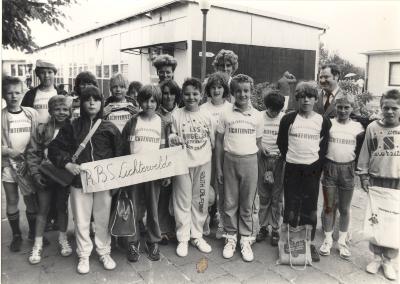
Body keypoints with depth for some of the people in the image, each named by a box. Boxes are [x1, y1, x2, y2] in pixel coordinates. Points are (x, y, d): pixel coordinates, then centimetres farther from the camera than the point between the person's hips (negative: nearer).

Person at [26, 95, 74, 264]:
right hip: (45, 176, 0)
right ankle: (38, 245, 21)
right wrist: (35, 173, -11)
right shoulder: (42, 129, -5)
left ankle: (63, 239, 31)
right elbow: (32, 152, -4)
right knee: (43, 209, 9)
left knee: (62, 207, 15)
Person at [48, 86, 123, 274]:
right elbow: (55, 148, 3)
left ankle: (104, 252, 29)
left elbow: (119, 155, 3)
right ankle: (83, 255, 26)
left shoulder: (110, 128, 2)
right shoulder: (72, 127, 2)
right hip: (79, 181, 0)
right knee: (81, 221, 9)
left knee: (103, 219, 10)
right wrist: (67, 163, -12)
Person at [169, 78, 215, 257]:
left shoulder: (207, 116, 2)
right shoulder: (176, 115, -3)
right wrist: (174, 139, -20)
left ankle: (197, 236, 27)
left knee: (201, 201, 10)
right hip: (182, 164, -2)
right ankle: (183, 239, 20)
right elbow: (170, 137, 4)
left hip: (203, 164, 2)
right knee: (182, 202, 5)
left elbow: (212, 141, 8)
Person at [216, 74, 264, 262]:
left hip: (250, 161, 0)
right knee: (230, 203, 8)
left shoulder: (257, 116, 3)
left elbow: (258, 143, 9)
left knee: (247, 204, 8)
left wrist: (259, 168, 6)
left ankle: (246, 239, 20)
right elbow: (219, 142, 4)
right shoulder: (226, 115, 0)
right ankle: (230, 238, 23)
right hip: (230, 160, 0)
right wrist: (219, 168, 1)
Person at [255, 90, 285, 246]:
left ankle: (275, 229, 15)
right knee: (263, 196, 7)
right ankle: (263, 227, 19)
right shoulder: (259, 116, 1)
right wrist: (262, 147, -10)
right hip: (263, 158, 1)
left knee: (277, 197, 4)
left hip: (279, 159, -1)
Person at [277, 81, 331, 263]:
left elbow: (324, 145, 7)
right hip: (292, 168, -1)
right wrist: (290, 158, 2)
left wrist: (318, 163, -2)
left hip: (312, 170, 1)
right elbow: (281, 142, 6)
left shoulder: (323, 121, 1)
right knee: (290, 207, 6)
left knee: (310, 208, 7)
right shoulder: (288, 119, -2)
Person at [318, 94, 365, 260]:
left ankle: (342, 242, 24)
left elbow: (361, 151, 8)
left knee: (344, 209, 10)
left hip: (348, 170, 1)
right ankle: (327, 240, 21)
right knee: (328, 206, 7)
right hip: (329, 168, -1)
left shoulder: (358, 127, 1)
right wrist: (320, 166, -5)